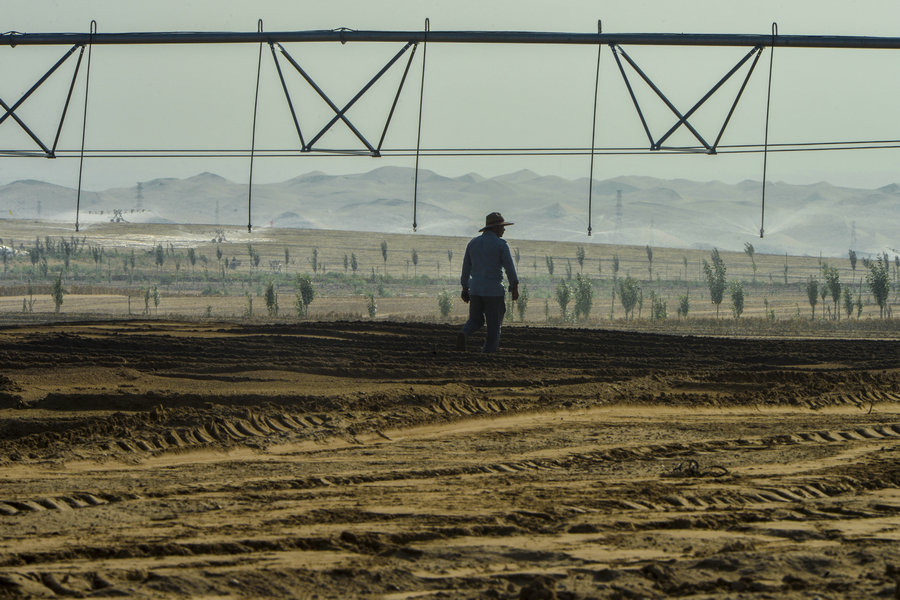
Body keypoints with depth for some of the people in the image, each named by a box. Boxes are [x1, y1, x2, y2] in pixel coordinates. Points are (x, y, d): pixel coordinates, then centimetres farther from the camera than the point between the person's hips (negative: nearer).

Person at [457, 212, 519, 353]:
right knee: (494, 324, 6)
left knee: (475, 320, 12)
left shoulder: (473, 243, 10)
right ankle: (489, 350, 8)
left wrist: (465, 289, 20)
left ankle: (463, 334, -16)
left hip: (475, 289, 5)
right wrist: (514, 288, -4)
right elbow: (509, 267, -10)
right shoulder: (501, 244, -8)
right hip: (494, 291, -5)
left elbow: (466, 267, 14)